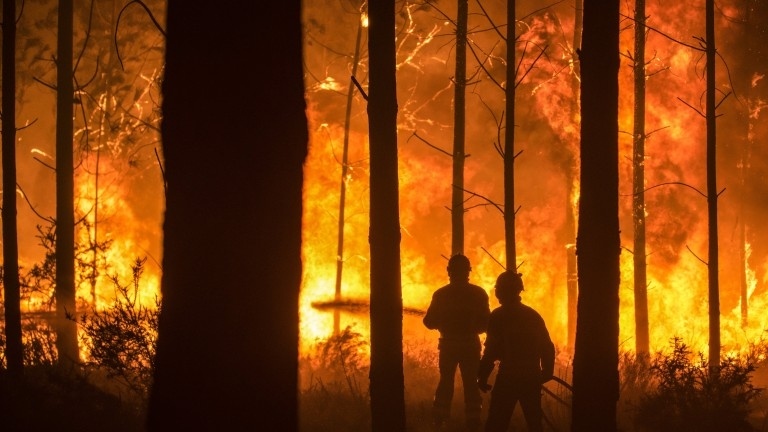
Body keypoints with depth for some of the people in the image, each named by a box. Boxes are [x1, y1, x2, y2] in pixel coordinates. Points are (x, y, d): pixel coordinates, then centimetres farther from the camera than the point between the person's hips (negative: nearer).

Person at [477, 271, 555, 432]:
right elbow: (547, 347, 11)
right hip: (532, 377, 6)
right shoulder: (533, 315, 10)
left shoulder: (498, 316, -8)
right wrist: (547, 372, 21)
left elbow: (491, 351, -12)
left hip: (508, 377, -6)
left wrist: (482, 377, -4)